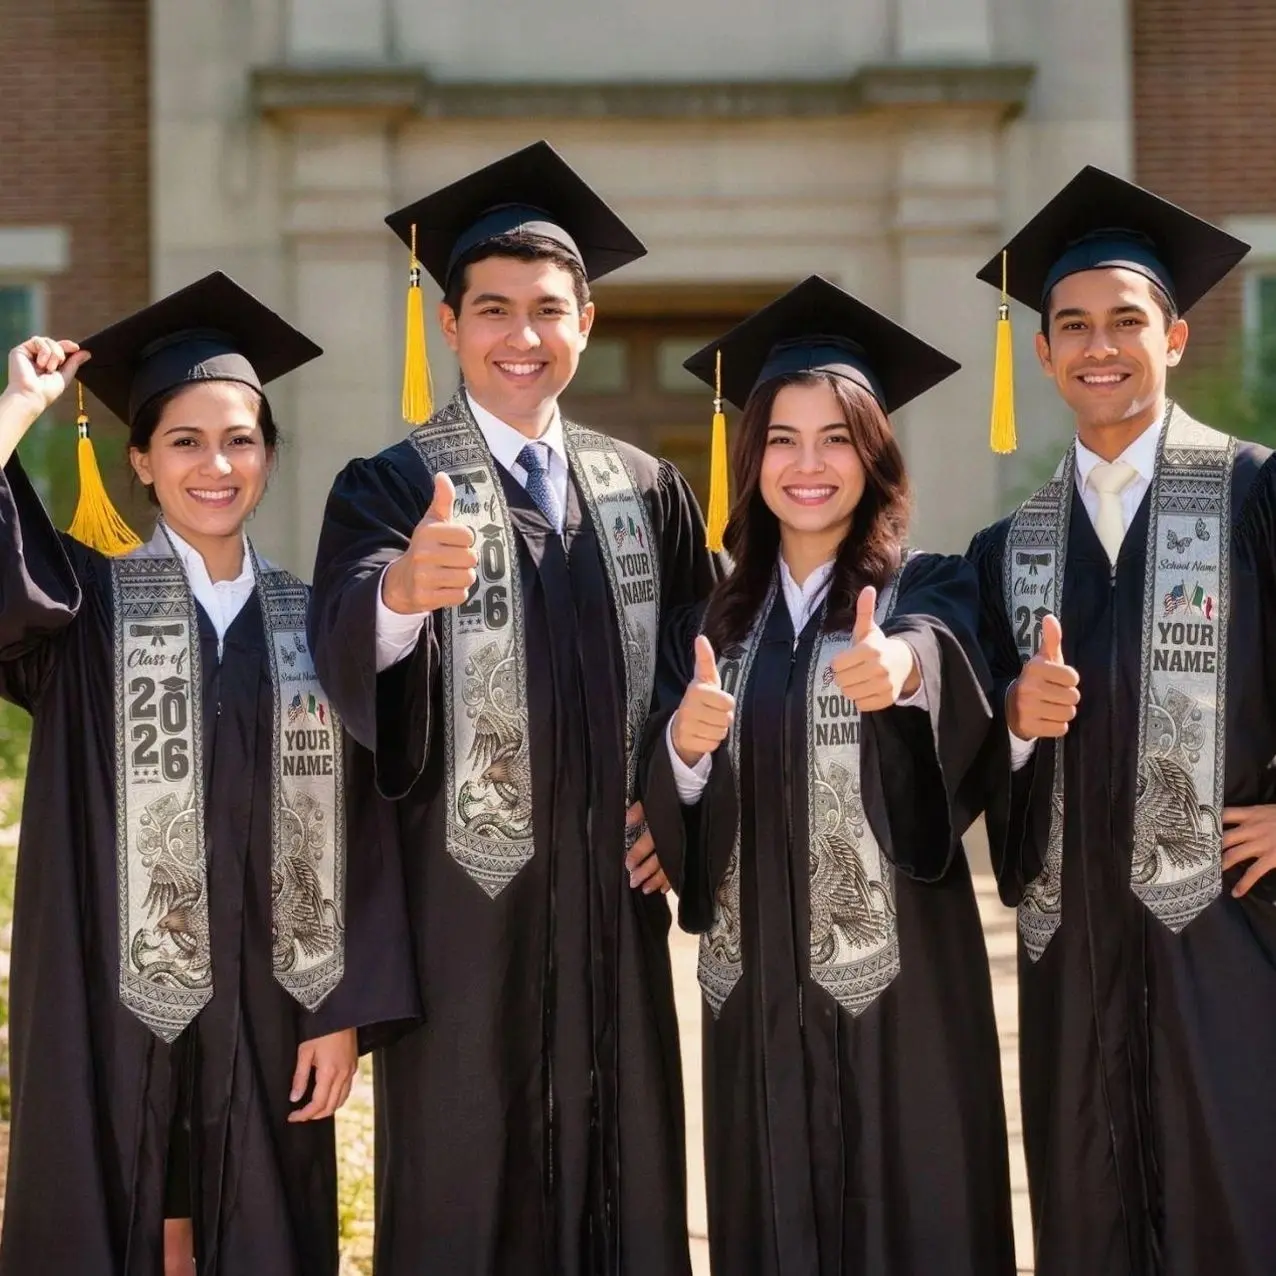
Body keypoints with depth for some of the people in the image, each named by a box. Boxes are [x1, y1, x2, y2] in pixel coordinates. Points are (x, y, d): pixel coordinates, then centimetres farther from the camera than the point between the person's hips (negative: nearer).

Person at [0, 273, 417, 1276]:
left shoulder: (314, 622, 5)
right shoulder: (87, 602, 0)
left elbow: (358, 831, 3)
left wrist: (345, 1012, -2)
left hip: (265, 1007, 2)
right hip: (117, 1005, -2)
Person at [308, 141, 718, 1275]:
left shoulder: (645, 490, 7)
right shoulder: (390, 488, -5)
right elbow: (345, 640, -24)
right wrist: (405, 590, -46)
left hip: (612, 893, 4)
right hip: (465, 896, -3)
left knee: (622, 1178, 11)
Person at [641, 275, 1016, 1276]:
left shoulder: (930, 590, -1)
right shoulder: (712, 621, 10)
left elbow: (955, 664, -25)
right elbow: (665, 807, 4)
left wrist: (905, 667, -48)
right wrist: (685, 748, -17)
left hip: (897, 976, -3)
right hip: (755, 983, 4)